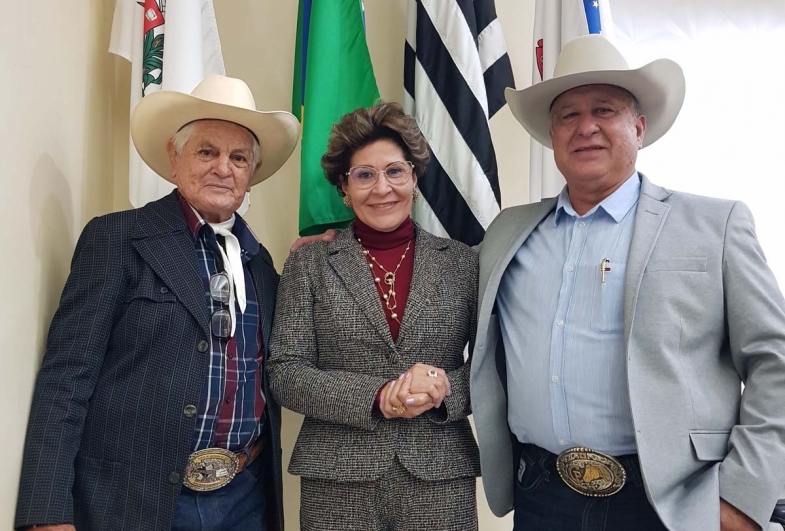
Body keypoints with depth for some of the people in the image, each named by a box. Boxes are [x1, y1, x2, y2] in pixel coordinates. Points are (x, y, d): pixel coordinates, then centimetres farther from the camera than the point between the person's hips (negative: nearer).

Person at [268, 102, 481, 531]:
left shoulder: (463, 262, 2)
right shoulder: (309, 264, 0)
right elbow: (285, 373, -5)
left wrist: (444, 388, -17)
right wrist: (378, 398, -16)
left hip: (441, 481, 1)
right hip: (338, 484, 0)